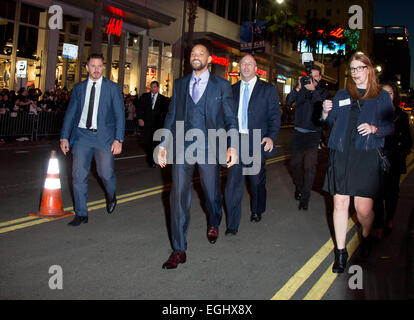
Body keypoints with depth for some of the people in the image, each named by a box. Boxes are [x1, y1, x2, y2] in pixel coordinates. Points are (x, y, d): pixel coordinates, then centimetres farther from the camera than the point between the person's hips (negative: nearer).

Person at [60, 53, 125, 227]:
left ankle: (111, 197, 30)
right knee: (79, 175, -1)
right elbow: (70, 113, 13)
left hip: (104, 136, -2)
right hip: (82, 135, 2)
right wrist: (64, 137, 5)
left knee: (106, 173, -4)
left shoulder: (113, 88, 4)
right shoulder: (78, 88, 12)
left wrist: (118, 139, -8)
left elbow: (119, 115, 1)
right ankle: (81, 214, 11)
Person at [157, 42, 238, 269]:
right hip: (182, 147, 2)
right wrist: (163, 144, 6)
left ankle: (214, 224, 47)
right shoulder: (179, 84, 12)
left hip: (209, 148, -1)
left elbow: (231, 118, 2)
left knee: (212, 193, 12)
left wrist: (232, 146, -10)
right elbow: (171, 116, 13)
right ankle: (179, 250, 6)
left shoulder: (222, 86, 5)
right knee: (179, 196, -3)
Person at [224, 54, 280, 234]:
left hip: (257, 142, -1)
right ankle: (232, 224, 4)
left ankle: (257, 211, 39)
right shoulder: (232, 90, 13)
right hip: (235, 141, 2)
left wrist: (271, 137, -17)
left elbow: (275, 116, -2)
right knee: (233, 182, -5)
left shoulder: (268, 89, 4)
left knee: (257, 181, 12)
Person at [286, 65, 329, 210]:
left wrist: (313, 90, -24)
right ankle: (299, 187, 35)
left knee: (309, 166, -7)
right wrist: (298, 88, -17)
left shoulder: (323, 91, 3)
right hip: (298, 132, 3)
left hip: (313, 134, -3)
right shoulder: (302, 87, 7)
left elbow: (323, 105, -15)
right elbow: (288, 101, -5)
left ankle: (305, 197, 1)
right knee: (295, 163, 10)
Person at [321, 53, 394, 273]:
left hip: (367, 157, -2)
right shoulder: (342, 95, 14)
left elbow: (390, 127, 6)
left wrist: (374, 128, -13)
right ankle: (340, 251, 15)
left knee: (363, 208, -2)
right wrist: (325, 112, -3)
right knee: (340, 203, 1)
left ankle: (366, 237, 32)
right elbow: (330, 121, 18)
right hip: (341, 156, 2)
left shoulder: (382, 96, 8)